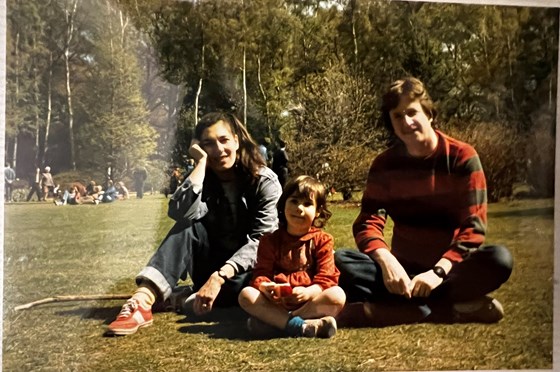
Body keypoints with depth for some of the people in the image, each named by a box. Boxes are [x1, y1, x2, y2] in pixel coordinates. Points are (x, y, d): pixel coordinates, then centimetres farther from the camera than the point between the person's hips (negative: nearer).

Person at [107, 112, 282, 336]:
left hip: (251, 267, -2)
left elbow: (262, 241, -20)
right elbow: (181, 213, -26)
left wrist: (220, 276, -32)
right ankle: (142, 300, -40)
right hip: (214, 268, 3)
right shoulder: (203, 180, -2)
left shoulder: (265, 182, -10)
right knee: (189, 228, -28)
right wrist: (201, 163, -23)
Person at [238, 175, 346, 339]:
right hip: (276, 302, 1)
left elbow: (326, 277, -4)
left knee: (337, 295, -30)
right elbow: (261, 272, 2)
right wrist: (264, 286, -24)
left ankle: (271, 320, -33)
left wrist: (308, 292, -26)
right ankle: (301, 326, -38)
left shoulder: (322, 240, 5)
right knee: (246, 294, -24)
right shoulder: (270, 240, 10)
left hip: (309, 302, -1)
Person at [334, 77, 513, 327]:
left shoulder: (462, 157, -8)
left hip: (451, 268, -2)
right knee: (341, 261, -24)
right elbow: (369, 222, -9)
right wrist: (386, 261, -30)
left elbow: (473, 227, -13)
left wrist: (439, 271, -28)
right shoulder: (384, 164, 0)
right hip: (405, 268, 2)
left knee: (499, 259, -32)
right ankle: (455, 309, -30)